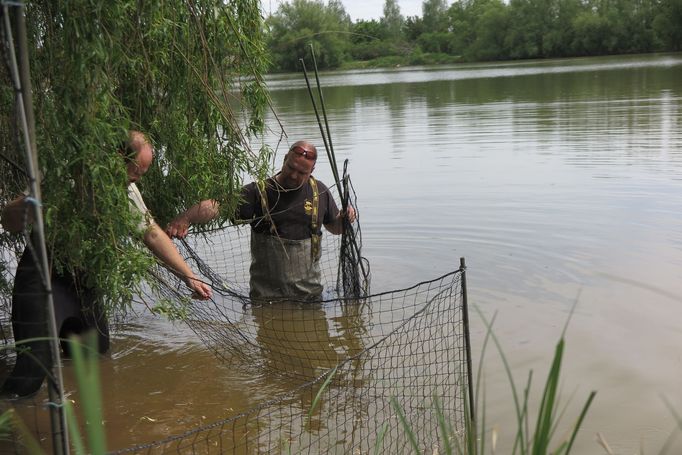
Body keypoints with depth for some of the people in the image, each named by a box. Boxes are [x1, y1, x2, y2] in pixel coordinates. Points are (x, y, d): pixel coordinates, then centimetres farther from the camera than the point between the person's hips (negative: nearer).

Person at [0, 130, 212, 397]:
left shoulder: (127, 190, 2)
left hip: (82, 280, 7)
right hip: (43, 279, -7)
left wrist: (190, 278, 4)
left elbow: (153, 234, 8)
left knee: (98, 349, 22)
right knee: (30, 379, -12)